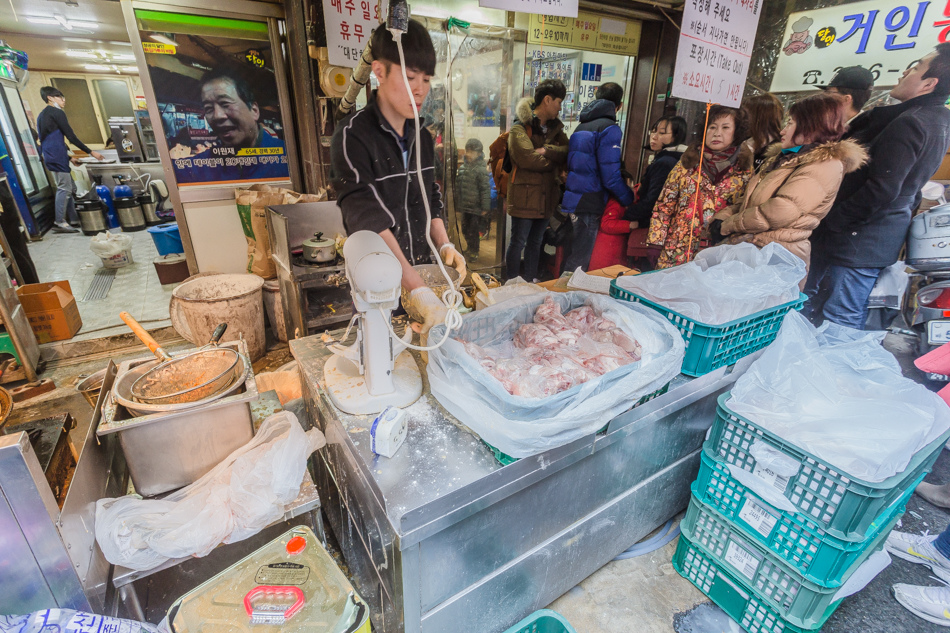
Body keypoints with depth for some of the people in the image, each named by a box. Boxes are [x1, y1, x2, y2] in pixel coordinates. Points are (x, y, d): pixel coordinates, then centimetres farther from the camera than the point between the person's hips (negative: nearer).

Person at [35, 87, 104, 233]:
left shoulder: (41, 115, 24)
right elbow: (71, 136, -12)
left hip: (50, 157, 10)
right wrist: (91, 152, -8)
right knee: (64, 188, -12)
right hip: (58, 157, -10)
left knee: (70, 187, 11)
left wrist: (69, 156, 27)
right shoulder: (57, 113, -5)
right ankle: (59, 222, -16)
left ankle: (72, 219, 10)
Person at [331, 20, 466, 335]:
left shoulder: (422, 137, 7)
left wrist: (444, 245, -3)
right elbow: (371, 223, -26)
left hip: (422, 274, 6)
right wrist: (418, 291, -33)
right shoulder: (353, 136, -16)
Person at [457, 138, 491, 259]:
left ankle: (473, 252, 20)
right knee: (465, 230, 17)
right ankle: (469, 248, 37)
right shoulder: (463, 167, 8)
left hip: (475, 207, -7)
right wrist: (459, 203, 17)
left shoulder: (481, 169, -13)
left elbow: (485, 189, -15)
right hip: (465, 206, 7)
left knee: (473, 231, 3)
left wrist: (485, 208, -16)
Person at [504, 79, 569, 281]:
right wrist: (555, 159, -7)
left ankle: (531, 281, 27)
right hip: (524, 195, -7)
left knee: (536, 242, 15)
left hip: (546, 195, 7)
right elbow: (528, 158, -21)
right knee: (518, 242, -1)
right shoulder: (520, 127, -8)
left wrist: (546, 150, -16)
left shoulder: (555, 127, 16)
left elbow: (568, 151, 0)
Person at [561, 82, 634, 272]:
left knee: (572, 257, 16)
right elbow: (611, 177, -14)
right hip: (590, 204, -8)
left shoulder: (581, 126, 16)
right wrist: (630, 200, 0)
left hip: (572, 200, 8)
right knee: (578, 263, -1)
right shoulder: (610, 129, -8)